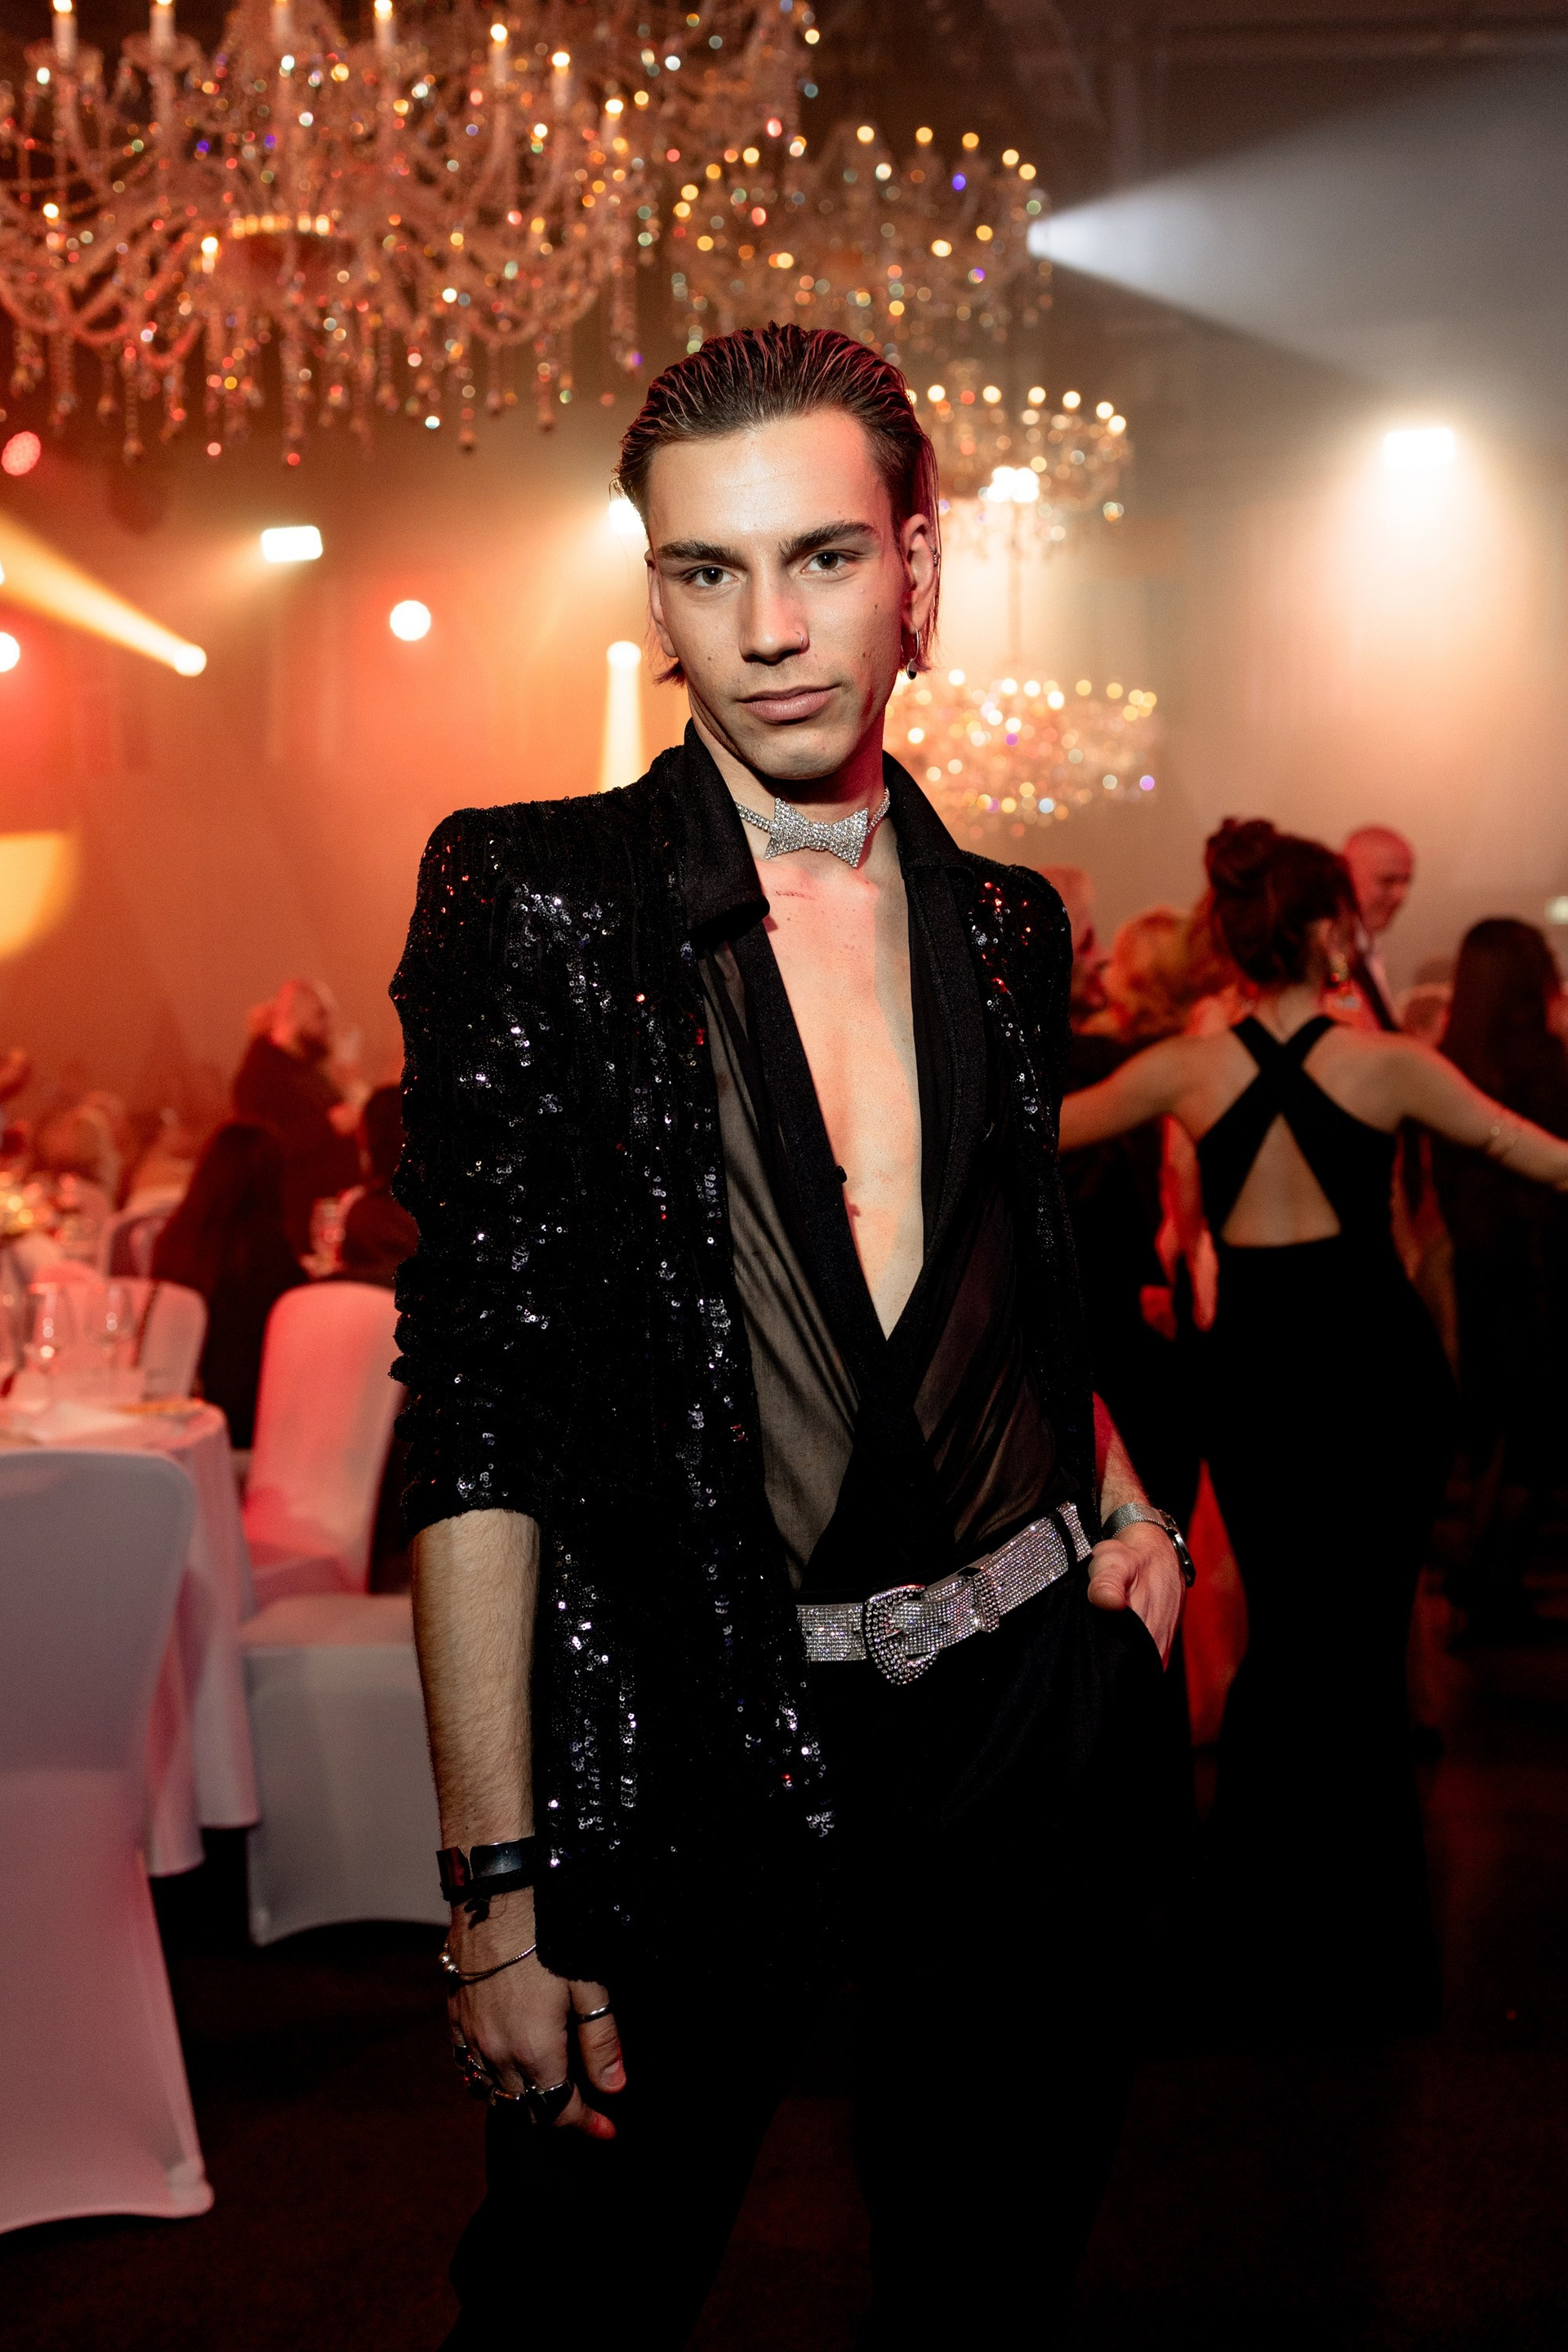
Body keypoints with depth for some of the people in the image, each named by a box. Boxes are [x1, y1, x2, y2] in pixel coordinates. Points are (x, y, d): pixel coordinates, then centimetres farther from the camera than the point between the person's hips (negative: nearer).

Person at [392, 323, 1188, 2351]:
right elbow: (480, 1409, -12)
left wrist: (1124, 1502, 4)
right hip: (691, 1751, -4)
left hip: (1033, 1709, 4)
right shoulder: (534, 901, -9)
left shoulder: (1005, 924, 7)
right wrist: (500, 1888, -16)